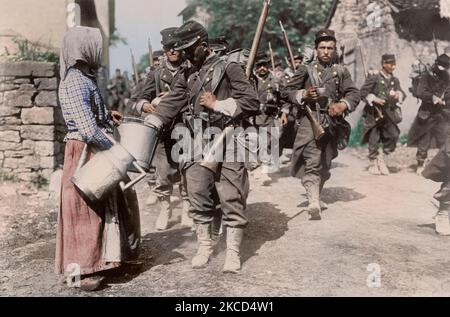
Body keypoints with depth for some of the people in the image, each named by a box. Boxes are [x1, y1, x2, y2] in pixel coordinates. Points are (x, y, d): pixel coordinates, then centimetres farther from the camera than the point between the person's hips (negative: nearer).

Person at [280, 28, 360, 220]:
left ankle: (316, 197, 33)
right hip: (309, 121, -4)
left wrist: (343, 105, -16)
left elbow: (354, 93, 4)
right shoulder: (306, 70, 5)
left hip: (332, 124, 4)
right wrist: (303, 95, -12)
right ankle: (314, 204, -25)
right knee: (312, 162, -18)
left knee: (325, 165, 14)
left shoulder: (341, 72, 11)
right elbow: (285, 92, 6)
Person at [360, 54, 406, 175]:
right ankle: (373, 164, 17)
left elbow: (402, 93, 5)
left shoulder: (395, 80, 12)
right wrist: (374, 99, -21)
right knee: (373, 139, 2)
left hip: (389, 114, 4)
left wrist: (398, 95, -17)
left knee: (393, 136, -7)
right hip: (374, 113, -4)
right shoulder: (374, 77, -5)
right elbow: (363, 92, -7)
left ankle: (382, 158, 14)